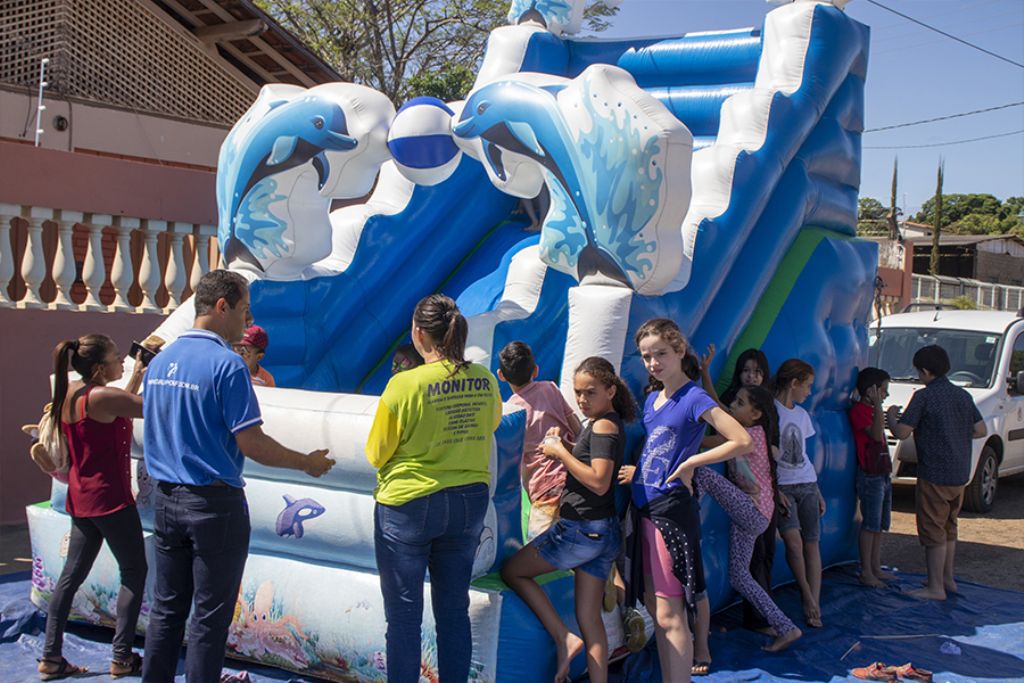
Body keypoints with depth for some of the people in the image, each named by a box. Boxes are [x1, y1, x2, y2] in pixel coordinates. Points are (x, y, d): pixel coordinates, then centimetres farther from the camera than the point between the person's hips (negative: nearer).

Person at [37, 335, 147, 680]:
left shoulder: (68, 394, 6)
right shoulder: (101, 395, -20)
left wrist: (135, 380, 14)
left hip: (81, 497, 8)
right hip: (110, 498, -8)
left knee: (72, 575, 13)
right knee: (134, 573, 4)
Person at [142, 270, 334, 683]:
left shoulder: (159, 361, 7)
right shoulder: (226, 364, -17)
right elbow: (251, 444, -18)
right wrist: (306, 463, -5)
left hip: (165, 499, 7)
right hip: (213, 504, -7)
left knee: (167, 609, 16)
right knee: (210, 617, 4)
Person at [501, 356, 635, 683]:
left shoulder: (603, 425, -15)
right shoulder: (611, 424, 14)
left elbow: (599, 481, -25)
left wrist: (559, 452, -17)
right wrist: (563, 444, 8)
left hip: (582, 529, -9)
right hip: (602, 532, 9)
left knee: (511, 570, 6)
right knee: (589, 618, 9)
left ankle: (565, 639, 1)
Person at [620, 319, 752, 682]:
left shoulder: (694, 398, -9)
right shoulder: (652, 398, 14)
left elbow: (743, 441, -17)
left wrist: (690, 463, -14)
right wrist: (636, 472, 9)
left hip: (672, 509, -8)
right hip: (646, 508, 8)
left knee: (669, 614, -9)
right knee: (656, 607, 13)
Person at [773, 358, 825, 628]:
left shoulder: (801, 414, 16)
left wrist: (818, 492, 18)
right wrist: (775, 491, -15)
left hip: (806, 485, 7)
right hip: (781, 485, -6)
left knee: (812, 543, 0)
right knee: (794, 541, -20)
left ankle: (814, 606, 2)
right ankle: (807, 595, 0)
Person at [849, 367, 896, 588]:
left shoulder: (871, 410, 19)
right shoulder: (859, 410, -12)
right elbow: (876, 434, -27)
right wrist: (878, 405, -25)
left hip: (882, 474, 10)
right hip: (870, 476, -10)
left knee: (880, 525, 13)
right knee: (870, 525, -6)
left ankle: (876, 568, 21)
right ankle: (866, 572, -1)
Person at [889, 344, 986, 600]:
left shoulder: (924, 396, -14)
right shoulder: (963, 395, 7)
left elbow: (902, 433, -15)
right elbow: (981, 430, 12)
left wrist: (891, 415, 4)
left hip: (935, 475, -8)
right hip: (960, 474, 8)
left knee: (933, 531, 0)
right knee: (948, 528, 20)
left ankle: (935, 588, 4)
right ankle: (947, 579, 30)